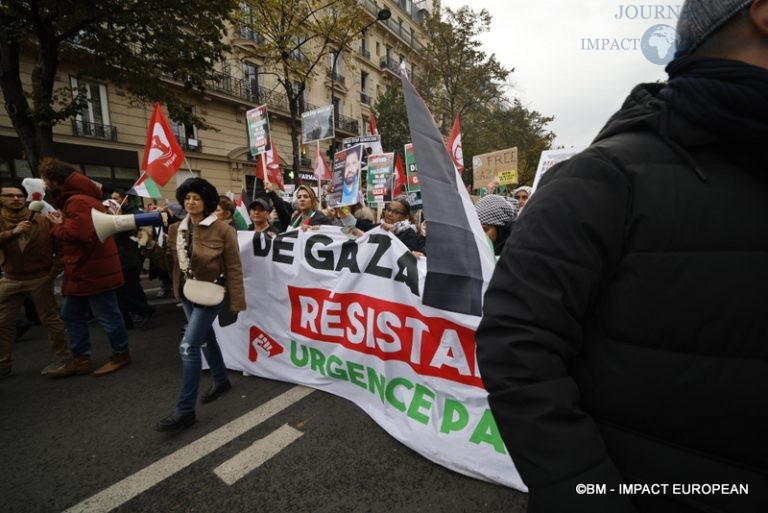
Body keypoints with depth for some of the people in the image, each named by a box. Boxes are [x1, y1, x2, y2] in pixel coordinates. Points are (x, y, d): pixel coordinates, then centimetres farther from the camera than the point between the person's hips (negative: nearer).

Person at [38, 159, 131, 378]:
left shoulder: (78, 201, -19)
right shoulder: (76, 198, 17)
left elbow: (81, 233, -31)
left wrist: (58, 227, -13)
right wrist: (61, 224, 1)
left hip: (94, 270, -11)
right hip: (84, 270, 11)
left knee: (107, 315, 3)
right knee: (71, 314, 17)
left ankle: (121, 354, 19)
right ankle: (79, 359, 26)